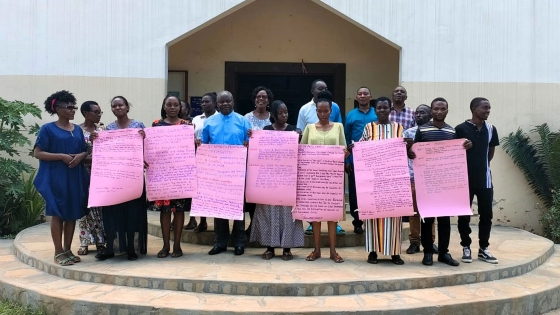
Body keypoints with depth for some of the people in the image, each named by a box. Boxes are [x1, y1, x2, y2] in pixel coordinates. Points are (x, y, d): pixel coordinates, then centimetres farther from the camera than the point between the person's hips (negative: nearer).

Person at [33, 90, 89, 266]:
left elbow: (85, 151, 16)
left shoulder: (77, 130, 11)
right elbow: (37, 153, -8)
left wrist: (80, 156, -8)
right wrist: (61, 156, -18)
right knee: (58, 214, -1)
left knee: (73, 214, 7)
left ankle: (68, 250, 17)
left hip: (75, 177, 5)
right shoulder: (48, 129, -5)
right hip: (56, 178, -5)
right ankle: (58, 252, 7)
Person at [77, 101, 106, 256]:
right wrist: (93, 158, -20)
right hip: (85, 174, -3)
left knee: (100, 206, 4)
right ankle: (85, 242, 10)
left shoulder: (101, 128, 9)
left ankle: (100, 241, 11)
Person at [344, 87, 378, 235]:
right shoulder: (351, 115, 6)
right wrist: (346, 160, -1)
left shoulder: (378, 114, 5)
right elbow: (346, 138, 5)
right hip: (355, 160, 0)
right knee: (354, 192, 5)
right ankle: (357, 222, 15)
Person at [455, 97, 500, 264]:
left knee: (486, 215, 7)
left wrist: (482, 165, 14)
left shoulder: (491, 129, 3)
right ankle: (466, 248, 17)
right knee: (464, 215, 4)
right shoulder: (461, 129, -9)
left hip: (485, 179, 4)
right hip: (465, 179, -4)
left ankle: (483, 249, 18)